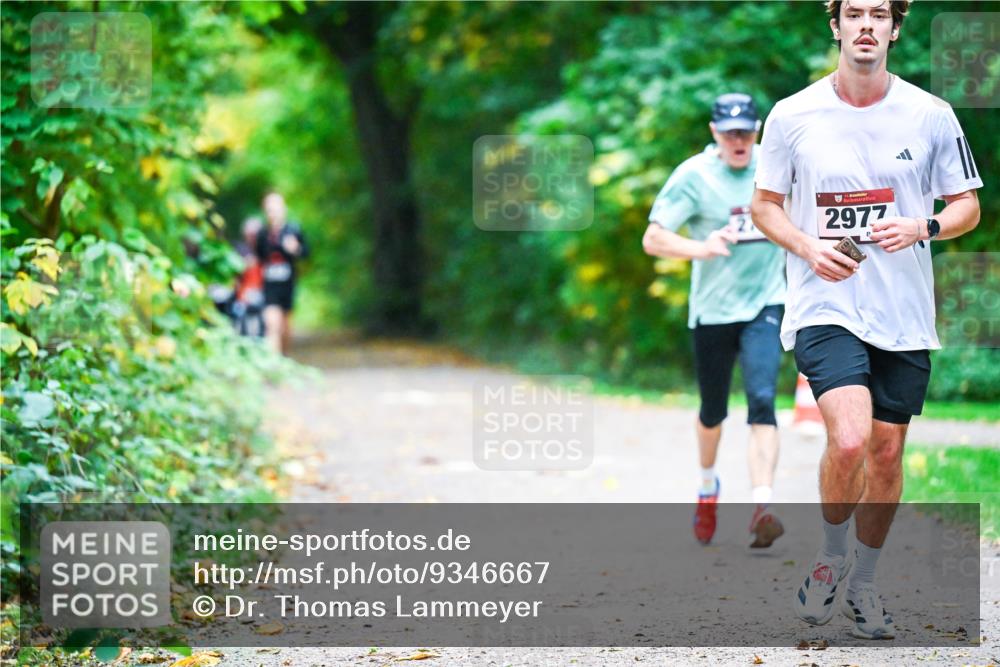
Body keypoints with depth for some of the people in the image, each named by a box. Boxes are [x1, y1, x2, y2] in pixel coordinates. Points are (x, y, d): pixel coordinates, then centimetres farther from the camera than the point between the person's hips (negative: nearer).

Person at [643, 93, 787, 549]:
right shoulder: (694, 175, -8)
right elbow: (653, 239, -12)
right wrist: (701, 248, -27)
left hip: (765, 306, 1)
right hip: (713, 310, -1)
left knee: (762, 402, -18)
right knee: (713, 411, 14)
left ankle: (761, 510, -28)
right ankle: (708, 485, 44)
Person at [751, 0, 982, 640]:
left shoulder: (932, 116, 0)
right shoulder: (792, 116, -2)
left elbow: (967, 206, 8)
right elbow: (765, 204, 8)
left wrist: (922, 229, -14)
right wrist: (807, 247, -11)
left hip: (905, 316, 2)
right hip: (825, 307, -2)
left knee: (886, 452, 8)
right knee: (849, 439, -21)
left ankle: (863, 584, 29)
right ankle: (831, 555, 7)